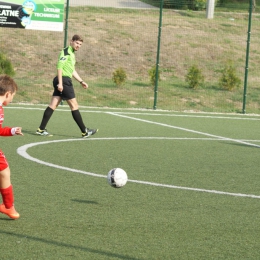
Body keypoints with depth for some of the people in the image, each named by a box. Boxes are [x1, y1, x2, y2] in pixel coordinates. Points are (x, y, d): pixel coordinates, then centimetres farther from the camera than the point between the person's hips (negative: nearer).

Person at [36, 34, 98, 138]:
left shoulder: (72, 54, 22)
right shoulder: (66, 52, -9)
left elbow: (72, 70, 30)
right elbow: (59, 67, -17)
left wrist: (81, 81, 26)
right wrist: (60, 83, -23)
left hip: (64, 82, 10)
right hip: (64, 80, -10)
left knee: (53, 105, 5)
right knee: (74, 105, -4)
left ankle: (41, 129, 2)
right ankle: (85, 131, 1)